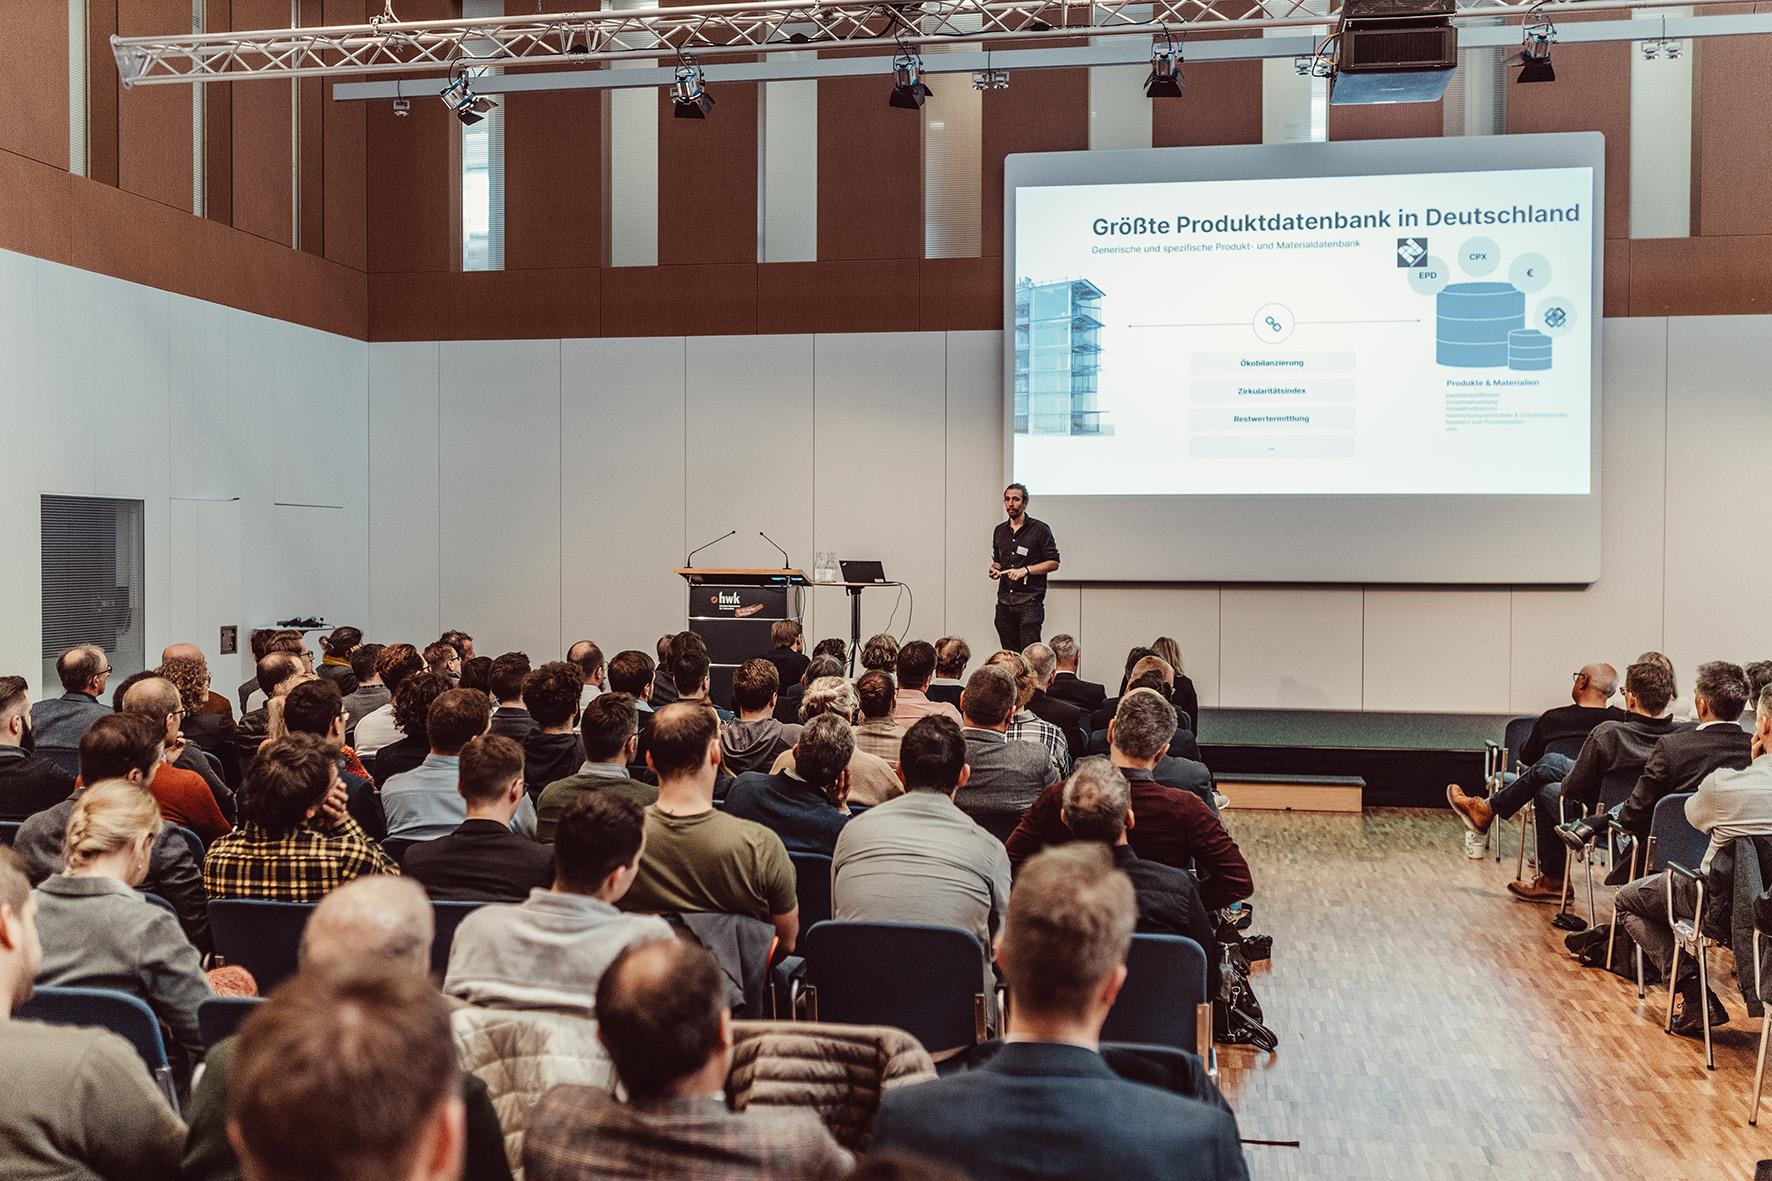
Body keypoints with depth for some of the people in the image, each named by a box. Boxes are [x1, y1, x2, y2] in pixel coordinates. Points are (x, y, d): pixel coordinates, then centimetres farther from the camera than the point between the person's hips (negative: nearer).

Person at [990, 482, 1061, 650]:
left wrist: (1025, 570, -13)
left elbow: (1053, 563, -2)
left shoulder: (1039, 529, -1)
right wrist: (995, 569, 4)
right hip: (1004, 602, 5)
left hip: (1029, 601, -5)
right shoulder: (1000, 531, 16)